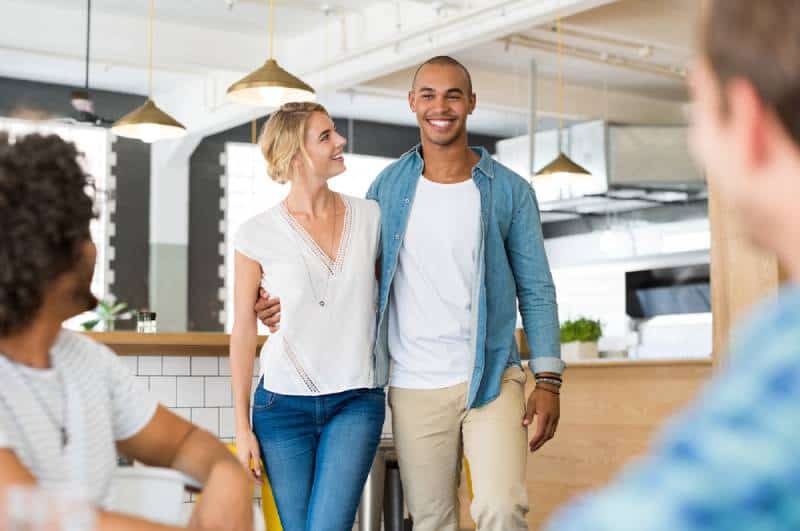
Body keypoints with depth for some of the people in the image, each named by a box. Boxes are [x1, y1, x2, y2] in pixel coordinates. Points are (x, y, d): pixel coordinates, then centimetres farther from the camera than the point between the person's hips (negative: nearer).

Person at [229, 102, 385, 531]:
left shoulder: (370, 217, 3)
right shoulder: (258, 234, -4)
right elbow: (243, 333, 1)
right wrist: (242, 426, 0)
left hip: (357, 401, 1)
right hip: (283, 403, -1)